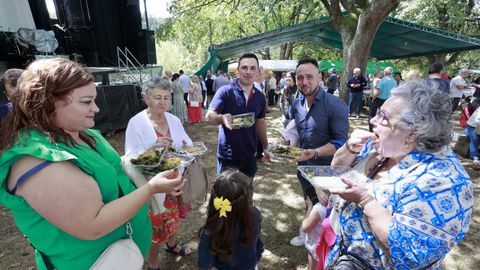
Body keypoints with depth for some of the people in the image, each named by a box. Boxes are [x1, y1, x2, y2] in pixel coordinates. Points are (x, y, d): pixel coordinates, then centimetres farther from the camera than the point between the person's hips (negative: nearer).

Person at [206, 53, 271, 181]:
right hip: (228, 155, -4)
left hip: (250, 155, 5)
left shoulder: (260, 97, 4)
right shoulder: (226, 91, -12)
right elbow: (209, 116, -17)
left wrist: (266, 147, 15)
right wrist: (222, 118, -39)